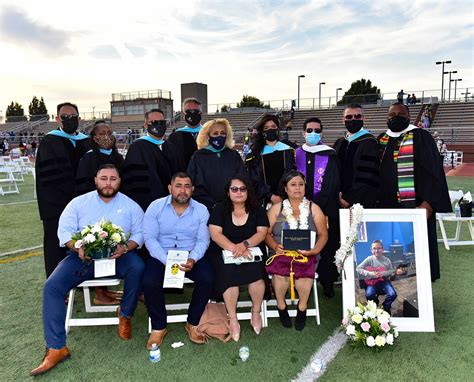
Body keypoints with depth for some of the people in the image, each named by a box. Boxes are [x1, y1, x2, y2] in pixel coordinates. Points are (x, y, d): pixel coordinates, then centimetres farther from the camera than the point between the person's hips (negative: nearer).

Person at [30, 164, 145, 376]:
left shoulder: (131, 205, 3)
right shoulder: (78, 202, 4)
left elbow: (139, 233, -1)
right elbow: (64, 230, -2)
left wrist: (125, 247, -22)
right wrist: (78, 247, -22)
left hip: (118, 256, -1)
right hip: (82, 257, 1)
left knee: (137, 267, -31)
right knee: (52, 286, -18)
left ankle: (125, 314, -4)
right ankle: (56, 348, -10)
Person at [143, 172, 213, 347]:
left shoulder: (201, 210, 0)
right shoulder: (156, 207, -4)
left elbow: (203, 240, -2)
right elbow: (150, 238, -9)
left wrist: (192, 259, -23)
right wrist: (167, 261, -23)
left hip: (191, 255, 1)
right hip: (161, 255, -1)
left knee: (207, 279, -24)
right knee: (150, 282, -27)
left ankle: (192, 324, -1)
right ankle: (159, 327, -1)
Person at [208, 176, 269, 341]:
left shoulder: (257, 210, 6)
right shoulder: (219, 209, 2)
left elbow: (261, 233, -5)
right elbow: (215, 234, -9)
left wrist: (244, 244, -24)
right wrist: (234, 249, -24)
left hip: (252, 251, 1)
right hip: (224, 252, -1)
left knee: (256, 271, -28)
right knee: (228, 273, -30)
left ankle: (256, 313, -5)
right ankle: (232, 319, -17)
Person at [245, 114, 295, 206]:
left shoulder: (288, 151, 7)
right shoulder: (255, 154, 4)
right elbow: (255, 180, -1)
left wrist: (281, 196, -10)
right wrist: (270, 196, -12)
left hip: (284, 199, 1)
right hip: (264, 200, -1)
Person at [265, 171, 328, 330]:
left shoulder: (314, 208, 10)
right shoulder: (276, 208, 10)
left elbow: (323, 235, 6)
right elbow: (267, 233, 5)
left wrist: (314, 250, -12)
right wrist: (275, 246, -15)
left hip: (307, 254, 0)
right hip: (281, 252, 0)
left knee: (304, 268, -33)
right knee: (280, 269, -32)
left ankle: (302, 308, -7)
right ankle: (281, 307, -6)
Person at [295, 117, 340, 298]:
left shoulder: (330, 155, 1)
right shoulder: (296, 155, 9)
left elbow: (332, 185, -4)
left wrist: (316, 204, -12)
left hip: (326, 209, -2)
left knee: (327, 247, 3)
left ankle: (328, 283, 15)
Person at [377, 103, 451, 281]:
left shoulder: (420, 137, -2)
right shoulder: (381, 140, 13)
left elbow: (433, 171, -9)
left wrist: (429, 203, -19)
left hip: (414, 204, -5)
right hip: (386, 205, 5)